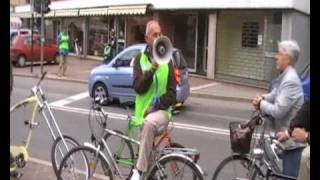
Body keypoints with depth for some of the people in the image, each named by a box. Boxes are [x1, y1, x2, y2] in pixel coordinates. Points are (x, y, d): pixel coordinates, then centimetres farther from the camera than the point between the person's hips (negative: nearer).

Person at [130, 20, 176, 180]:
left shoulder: (167, 61, 2)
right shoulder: (139, 59, 4)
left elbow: (172, 94, 0)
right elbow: (138, 87, -9)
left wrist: (156, 104, -15)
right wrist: (152, 70, -22)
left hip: (161, 111, -2)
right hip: (143, 113, 2)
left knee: (150, 123, -35)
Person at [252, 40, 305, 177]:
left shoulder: (290, 81, -23)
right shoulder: (284, 77, 8)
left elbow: (278, 111, -25)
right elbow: (274, 95, 17)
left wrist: (261, 104, -9)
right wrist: (263, 99, -4)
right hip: (288, 137, 10)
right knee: (287, 174, 20)